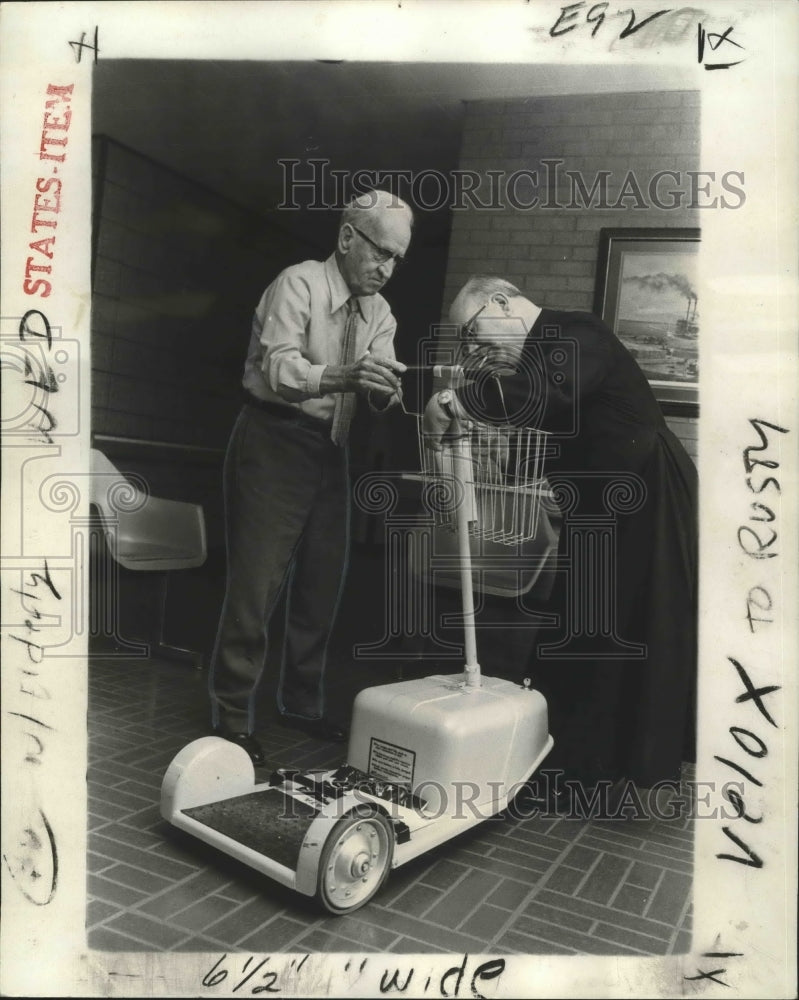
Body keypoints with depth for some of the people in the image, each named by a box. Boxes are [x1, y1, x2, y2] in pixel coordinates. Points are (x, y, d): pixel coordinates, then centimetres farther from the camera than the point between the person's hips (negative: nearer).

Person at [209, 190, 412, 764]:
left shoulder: (379, 313, 8)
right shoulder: (299, 284, -12)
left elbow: (378, 391, -4)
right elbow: (280, 370, -25)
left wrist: (385, 388, -27)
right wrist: (344, 376, -42)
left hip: (329, 451, 7)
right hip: (274, 442, -7)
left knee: (323, 583, 12)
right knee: (257, 582, -5)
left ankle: (302, 702, 28)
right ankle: (232, 718, 8)